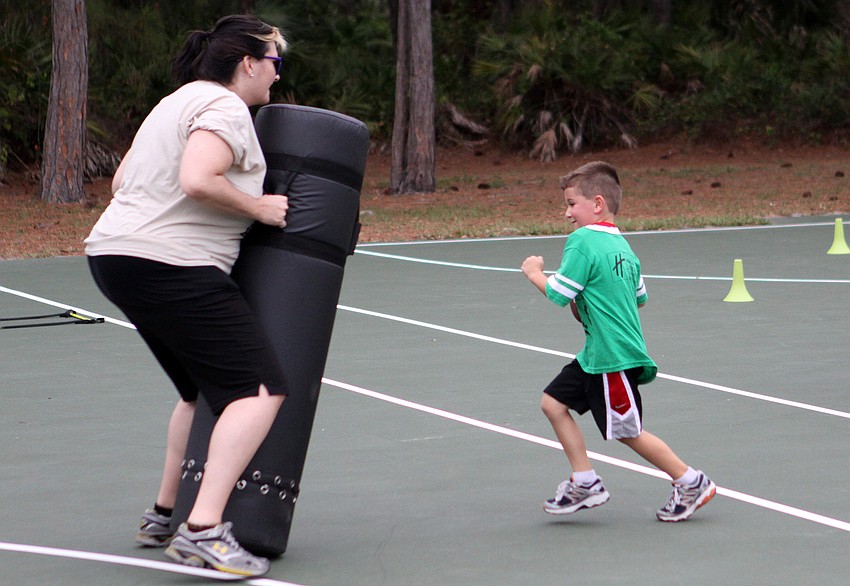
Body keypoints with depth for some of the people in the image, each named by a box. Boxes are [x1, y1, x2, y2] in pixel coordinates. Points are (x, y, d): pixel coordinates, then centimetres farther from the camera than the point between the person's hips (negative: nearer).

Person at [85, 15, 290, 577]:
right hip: (173, 269, -11)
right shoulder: (226, 108, -10)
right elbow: (197, 181, -26)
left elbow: (121, 180, 25)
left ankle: (164, 515, 31)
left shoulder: (180, 102, 21)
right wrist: (258, 207, -12)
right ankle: (204, 530, -23)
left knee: (207, 389, 25)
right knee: (260, 389, -13)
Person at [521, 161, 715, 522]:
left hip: (613, 357, -10)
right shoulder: (621, 245, 11)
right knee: (554, 402, 10)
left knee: (629, 432, 0)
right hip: (595, 355, 10)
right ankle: (585, 482, 13)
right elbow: (639, 298, 18)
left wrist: (534, 273, 2)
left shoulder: (582, 241, -16)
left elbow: (558, 293, -17)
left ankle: (690, 482, 10)